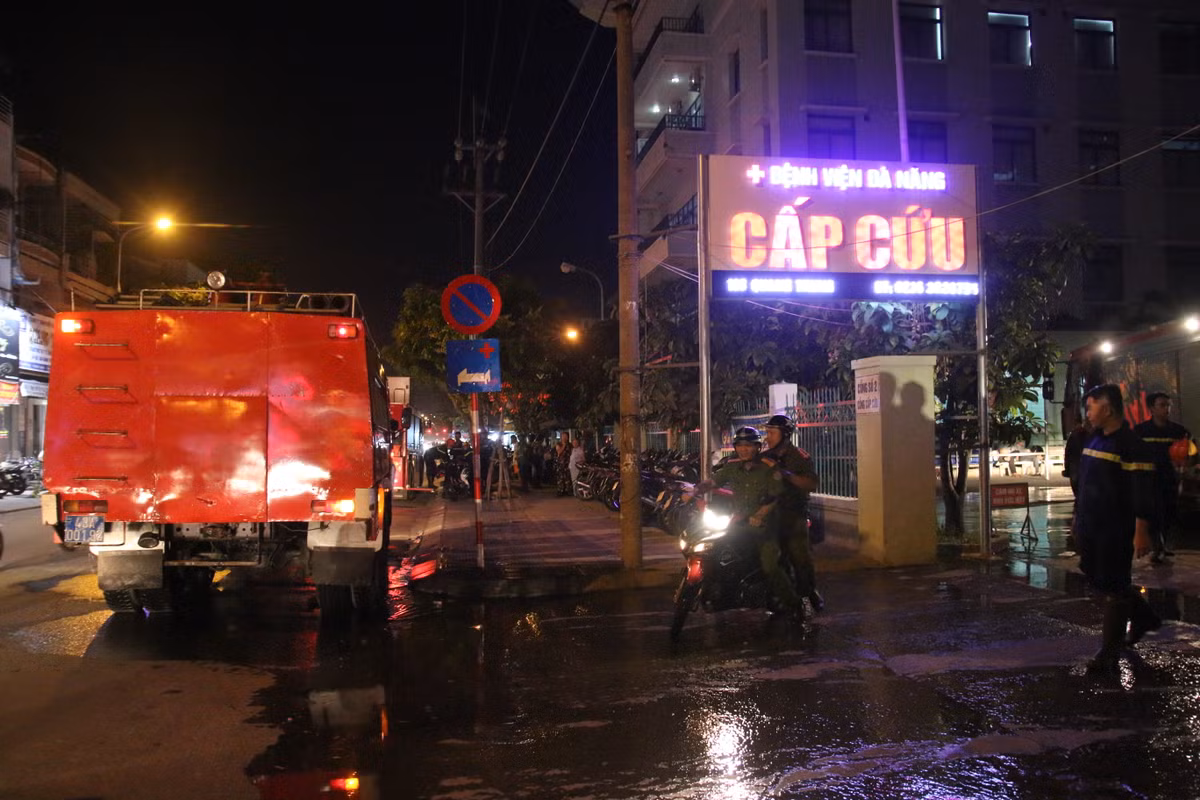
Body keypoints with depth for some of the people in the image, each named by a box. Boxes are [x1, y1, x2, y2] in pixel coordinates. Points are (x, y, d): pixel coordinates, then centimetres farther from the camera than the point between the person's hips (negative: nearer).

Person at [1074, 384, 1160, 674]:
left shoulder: (1131, 445, -15)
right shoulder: (1094, 440, 11)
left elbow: (1143, 492, -18)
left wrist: (1141, 532, -20)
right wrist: (1078, 516, 21)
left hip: (1116, 531, -9)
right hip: (1091, 528, 9)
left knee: (1113, 588, 0)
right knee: (1095, 577, 18)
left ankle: (1109, 655, 9)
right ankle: (1144, 616, 41)